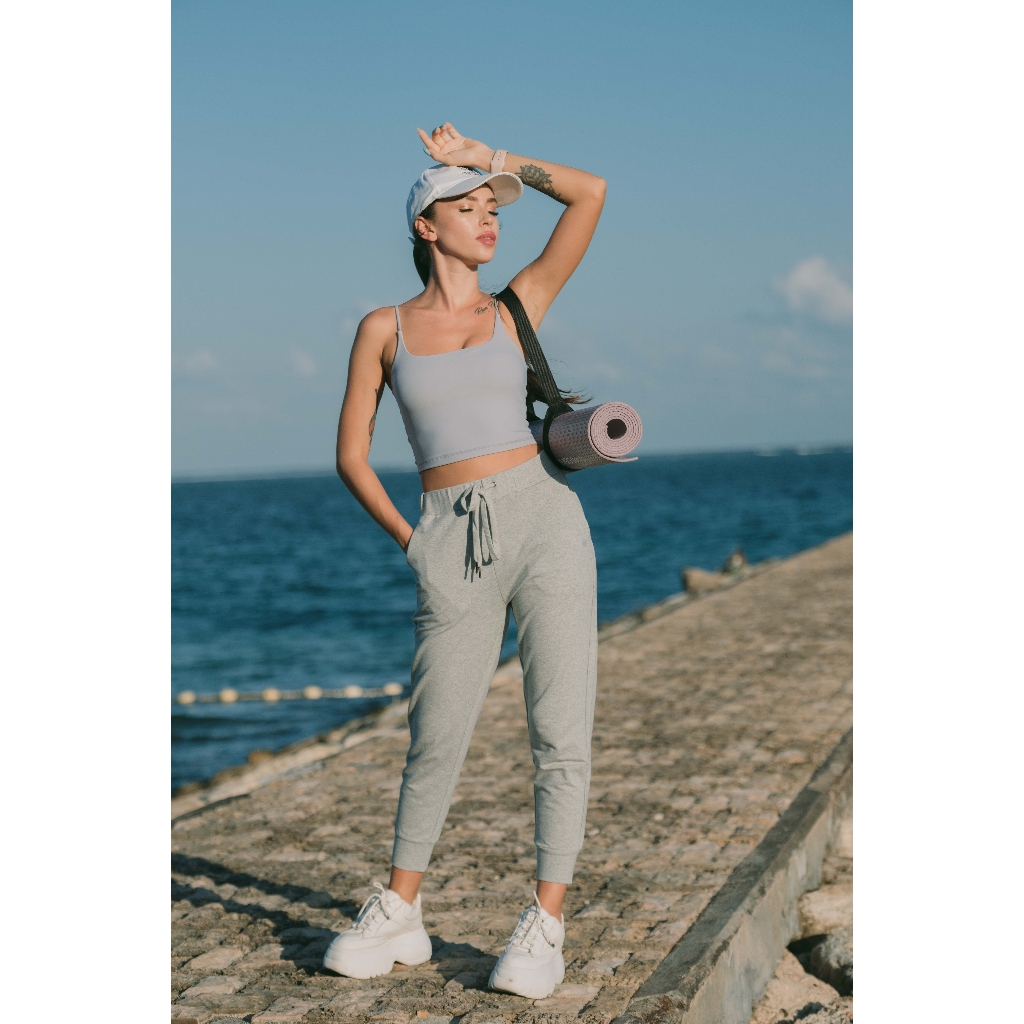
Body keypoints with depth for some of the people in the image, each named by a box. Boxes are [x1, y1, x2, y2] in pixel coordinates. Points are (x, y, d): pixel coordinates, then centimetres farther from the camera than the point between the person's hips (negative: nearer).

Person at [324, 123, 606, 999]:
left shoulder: (515, 309, 11)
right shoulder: (385, 329, 10)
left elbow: (590, 193, 6)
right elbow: (351, 453, 12)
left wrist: (483, 156, 11)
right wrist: (409, 540, 6)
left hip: (546, 518, 1)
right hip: (454, 548, 0)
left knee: (562, 731, -3)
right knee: (436, 740, 5)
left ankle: (545, 927, 8)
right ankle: (398, 919, 23)